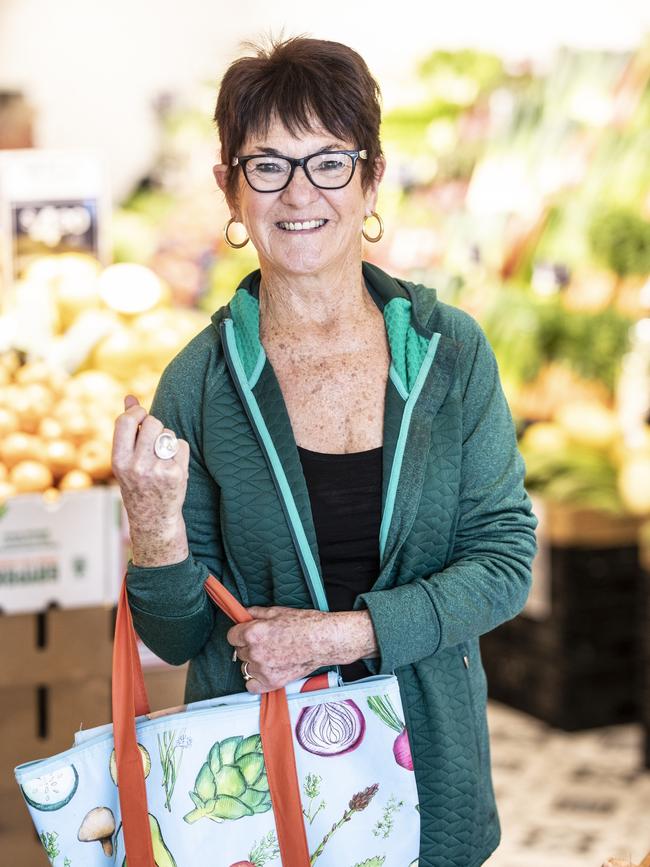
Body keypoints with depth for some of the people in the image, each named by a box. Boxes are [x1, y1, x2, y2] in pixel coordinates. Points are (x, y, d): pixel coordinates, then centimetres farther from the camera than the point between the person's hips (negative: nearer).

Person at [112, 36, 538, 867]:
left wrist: (344, 633, -19)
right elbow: (179, 636, -5)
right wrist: (155, 525, -25)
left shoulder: (451, 351, -6)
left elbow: (505, 555, -7)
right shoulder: (199, 380, -8)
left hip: (429, 762, 1)